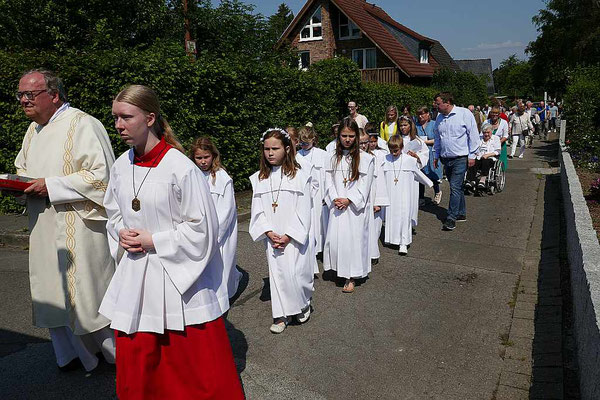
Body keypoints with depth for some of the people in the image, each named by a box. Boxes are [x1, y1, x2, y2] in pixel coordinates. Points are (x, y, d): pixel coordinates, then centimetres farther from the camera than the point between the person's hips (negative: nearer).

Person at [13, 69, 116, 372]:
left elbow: (101, 174, -21)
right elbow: (23, 169, 28)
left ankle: (118, 350, 22)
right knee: (54, 293, 15)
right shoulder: (33, 130, 15)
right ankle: (74, 352, 33)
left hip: (79, 226, -8)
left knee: (88, 288, 1)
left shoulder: (81, 124, -13)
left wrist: (51, 185, -20)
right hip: (46, 228, 9)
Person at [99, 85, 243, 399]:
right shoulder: (121, 166, 3)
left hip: (179, 277, -6)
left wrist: (153, 241, -14)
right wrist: (123, 235, -4)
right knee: (135, 364, 18)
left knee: (194, 361, 7)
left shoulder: (181, 168, -17)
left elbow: (201, 227, -15)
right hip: (134, 278, 6)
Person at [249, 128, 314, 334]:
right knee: (277, 273, 7)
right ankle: (281, 315, 22)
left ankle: (304, 302, 29)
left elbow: (303, 211, -8)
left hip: (294, 237, -3)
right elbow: (257, 211, 4)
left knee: (295, 273, -2)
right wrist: (269, 233, -9)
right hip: (272, 238, 3)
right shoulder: (258, 178, 5)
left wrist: (288, 236, -12)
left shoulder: (299, 176, -7)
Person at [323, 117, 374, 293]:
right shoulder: (334, 158, 8)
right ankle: (340, 269, 25)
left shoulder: (365, 158, -4)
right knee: (334, 238, 3)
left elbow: (364, 185, -7)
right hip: (337, 206, 3)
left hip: (355, 207, -3)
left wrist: (348, 200, -14)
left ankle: (351, 277, 13)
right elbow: (329, 181, 5)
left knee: (353, 239, 0)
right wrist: (334, 199, -9)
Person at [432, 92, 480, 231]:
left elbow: (473, 135, -7)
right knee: (456, 187, 14)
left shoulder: (464, 114, -8)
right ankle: (461, 213, 26)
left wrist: (472, 155, -8)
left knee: (455, 187, -11)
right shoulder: (439, 118, 10)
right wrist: (436, 155, 20)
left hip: (460, 158, -6)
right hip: (446, 159, 6)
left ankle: (451, 218, -8)